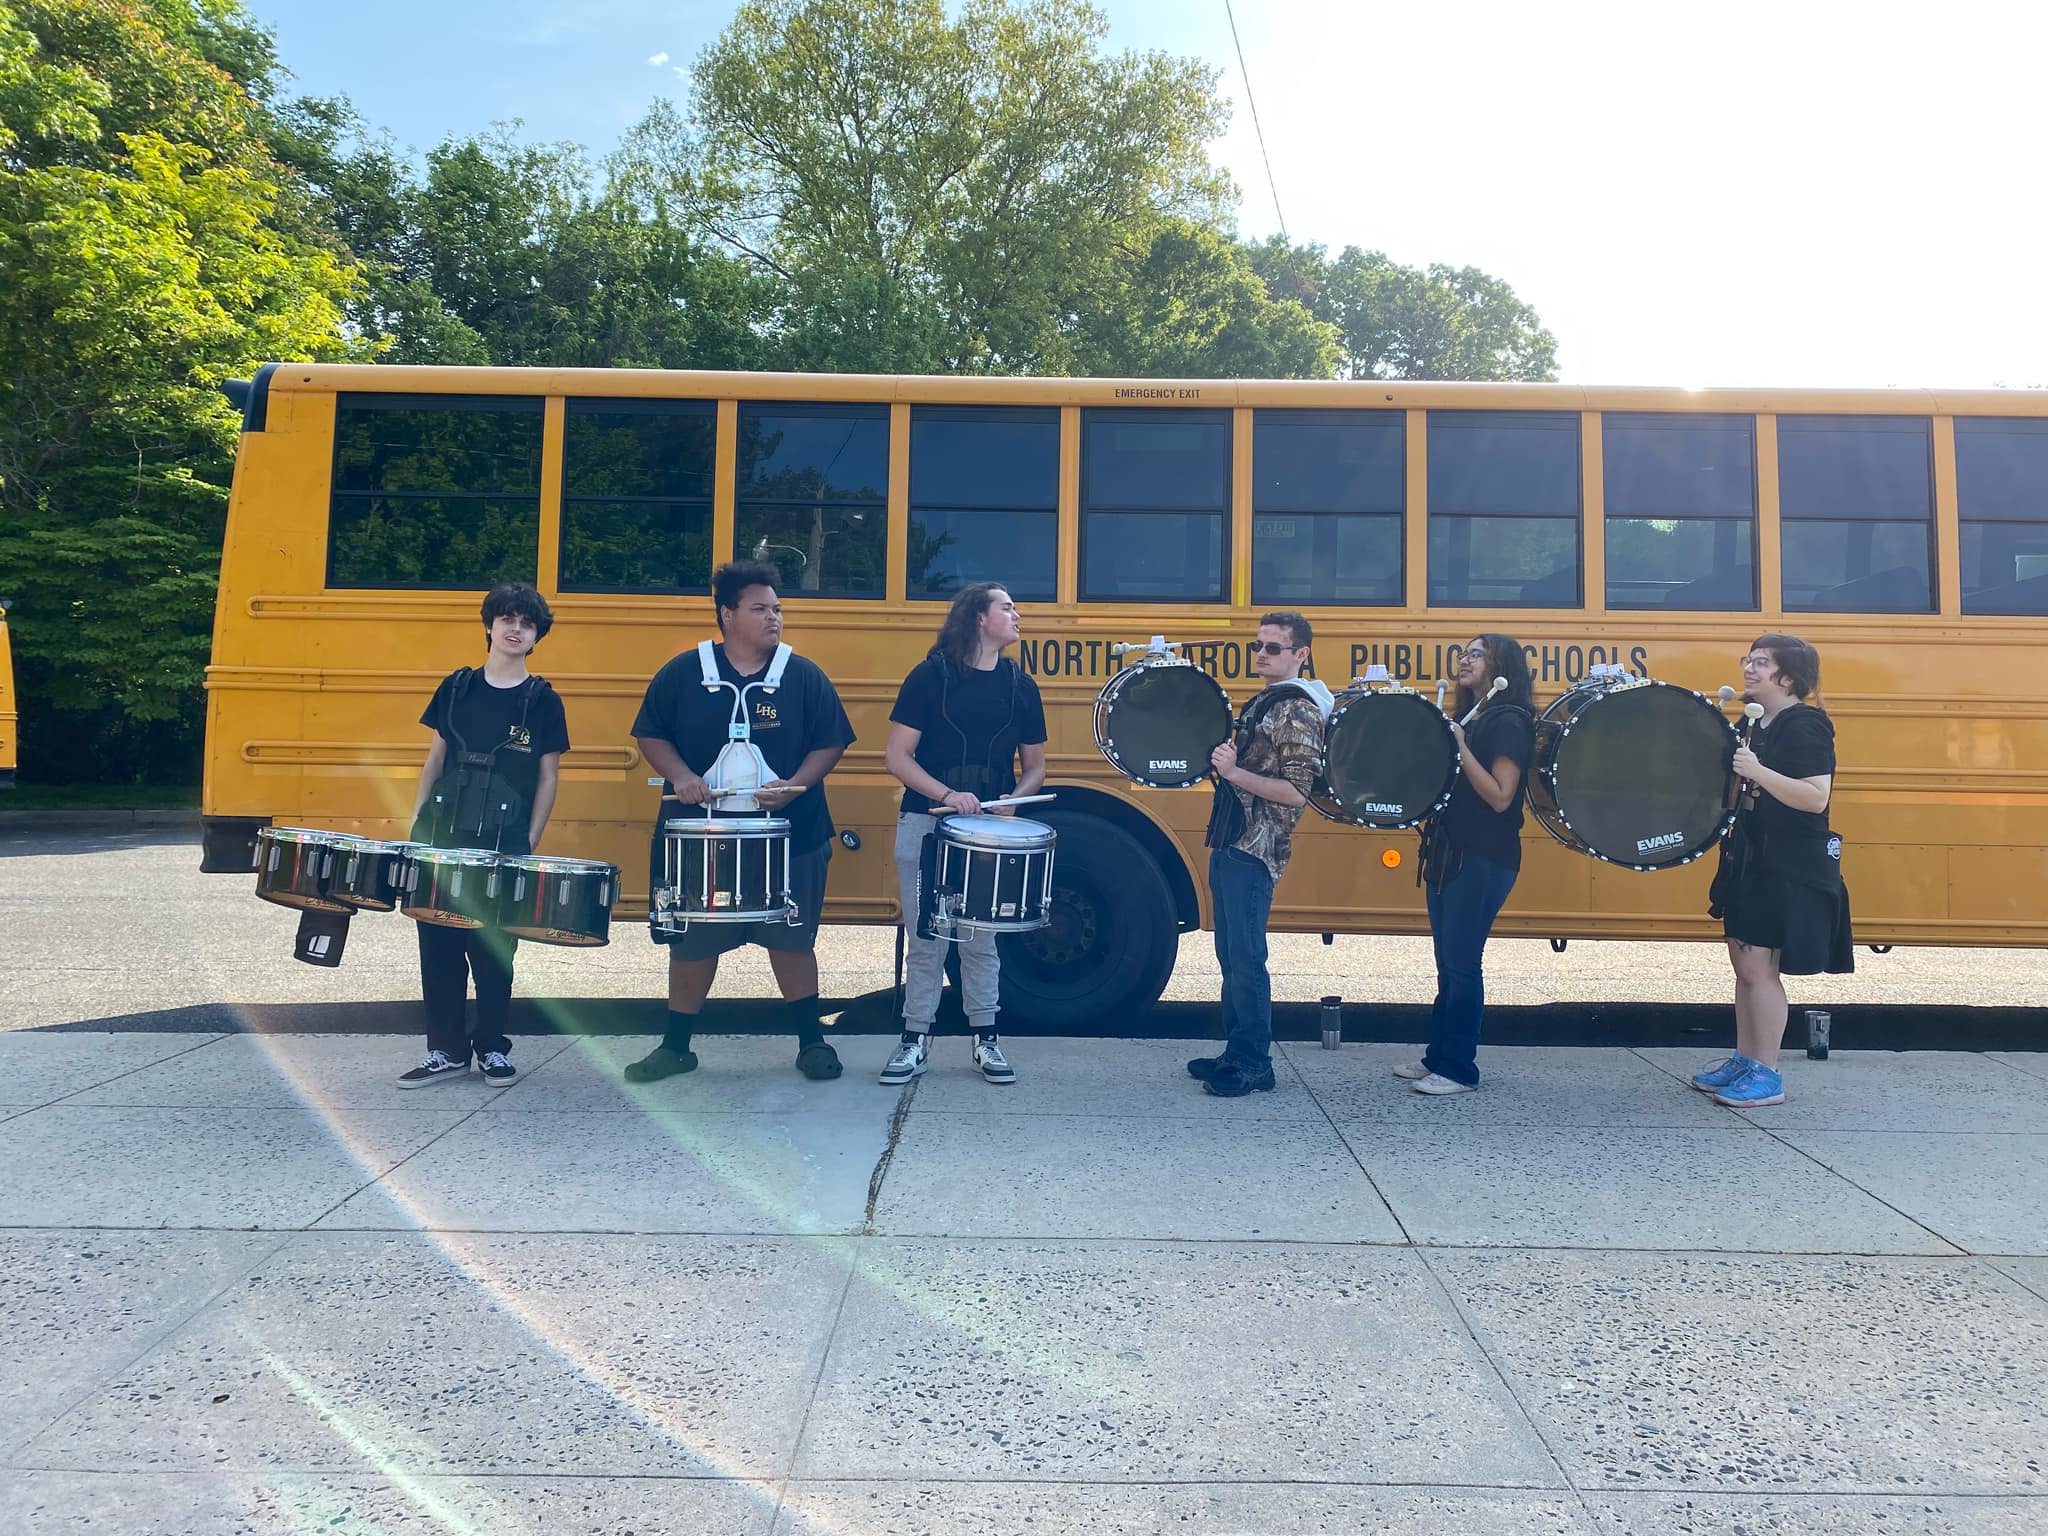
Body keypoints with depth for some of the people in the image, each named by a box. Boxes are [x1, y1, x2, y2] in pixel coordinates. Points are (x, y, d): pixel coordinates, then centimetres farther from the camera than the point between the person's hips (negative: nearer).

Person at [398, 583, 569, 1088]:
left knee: (494, 947, 5)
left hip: (503, 845, -2)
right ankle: (446, 1051, 16)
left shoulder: (543, 700, 1)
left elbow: (548, 778, 2)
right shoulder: (456, 686, 7)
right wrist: (416, 822, 5)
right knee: (439, 943, 5)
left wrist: (530, 843, -4)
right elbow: (435, 760, 12)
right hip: (442, 834, 2)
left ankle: (493, 1047, 20)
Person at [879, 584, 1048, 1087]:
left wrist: (1013, 800, -8)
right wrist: (946, 794, -20)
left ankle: (985, 1040, 19)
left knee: (981, 939, 7)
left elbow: (1035, 767, 13)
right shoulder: (930, 676, -3)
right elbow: (897, 756, -6)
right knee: (924, 940, 5)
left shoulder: (1020, 686, 6)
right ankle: (915, 1041, 15)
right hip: (924, 827, -2)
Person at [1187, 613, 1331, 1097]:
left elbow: (1295, 792, -20)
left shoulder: (1298, 711, -13)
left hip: (1254, 852, -10)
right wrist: (1222, 762, 12)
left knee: (1245, 958, -6)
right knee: (1230, 954, 14)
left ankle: (1254, 1065, 3)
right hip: (1230, 844, 10)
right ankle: (1235, 1053, 23)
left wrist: (1234, 772, -25)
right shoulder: (1263, 702, 17)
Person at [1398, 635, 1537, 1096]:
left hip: (1484, 862, -9)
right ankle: (1437, 1057, 23)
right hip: (1447, 854, 9)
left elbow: (1499, 797, -18)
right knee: (1446, 963, 14)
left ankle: (1459, 1070, 5)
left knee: (1462, 965, -4)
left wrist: (1460, 748, -22)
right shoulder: (1465, 716, 15)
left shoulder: (1509, 722, -11)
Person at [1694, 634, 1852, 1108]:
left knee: (1759, 967, -7)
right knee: (1744, 964, 13)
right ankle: (1743, 1062, 23)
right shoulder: (1757, 726, 13)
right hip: (1752, 862, 9)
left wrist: (1758, 771, -32)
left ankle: (1767, 1077, 2)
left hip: (1790, 870, -9)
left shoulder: (1806, 726, -13)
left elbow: (1816, 798, -24)